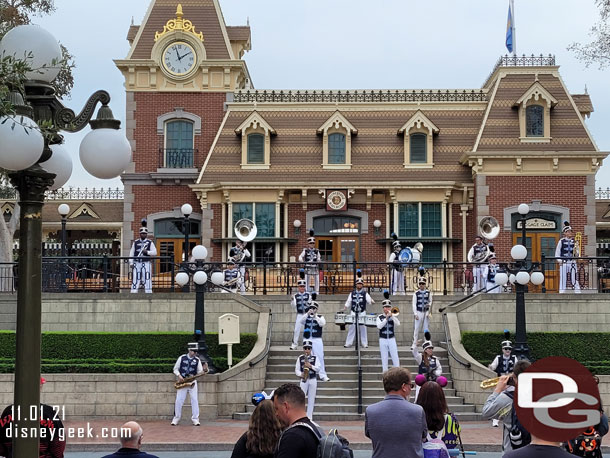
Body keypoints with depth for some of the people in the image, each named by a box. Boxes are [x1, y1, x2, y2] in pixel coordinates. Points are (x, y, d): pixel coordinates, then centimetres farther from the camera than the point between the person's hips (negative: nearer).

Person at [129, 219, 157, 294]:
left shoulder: (150, 243, 7)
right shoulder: (135, 243, 12)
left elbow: (155, 252, -1)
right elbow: (131, 253, 9)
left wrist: (147, 252, -17)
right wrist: (131, 263, -1)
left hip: (146, 263, -1)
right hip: (137, 263, 1)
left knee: (147, 280, -4)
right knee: (135, 281, -2)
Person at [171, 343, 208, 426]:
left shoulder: (197, 360, 3)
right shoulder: (182, 358, 0)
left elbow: (199, 372, 2)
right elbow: (175, 369, 5)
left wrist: (204, 370, -19)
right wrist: (179, 375, -13)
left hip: (192, 382, 1)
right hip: (182, 382, -1)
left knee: (195, 400, -5)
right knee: (179, 400, -2)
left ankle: (195, 419, 2)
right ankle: (176, 418, 10)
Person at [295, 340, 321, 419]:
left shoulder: (315, 358, 5)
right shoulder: (300, 358, 5)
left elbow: (318, 369, -2)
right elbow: (297, 369, 4)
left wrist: (311, 366, -18)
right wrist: (300, 375, -15)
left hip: (313, 380, 1)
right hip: (304, 380, -1)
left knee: (311, 399, 3)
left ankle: (309, 417, 8)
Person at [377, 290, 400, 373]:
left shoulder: (393, 316, 6)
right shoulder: (380, 317, 3)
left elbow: (398, 324, -10)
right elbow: (379, 326, -13)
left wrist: (392, 315, -18)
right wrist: (386, 318, -17)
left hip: (392, 339, 1)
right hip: (383, 340, 0)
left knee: (395, 359, -3)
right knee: (384, 359, 2)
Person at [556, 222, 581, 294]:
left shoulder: (574, 241, 9)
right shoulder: (562, 241, 4)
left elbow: (577, 253, 8)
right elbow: (557, 253, 5)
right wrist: (560, 261, -6)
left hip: (572, 263, 1)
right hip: (563, 263, -1)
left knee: (574, 279, -1)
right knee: (563, 279, -2)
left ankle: (578, 292, -1)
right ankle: (561, 293, 2)